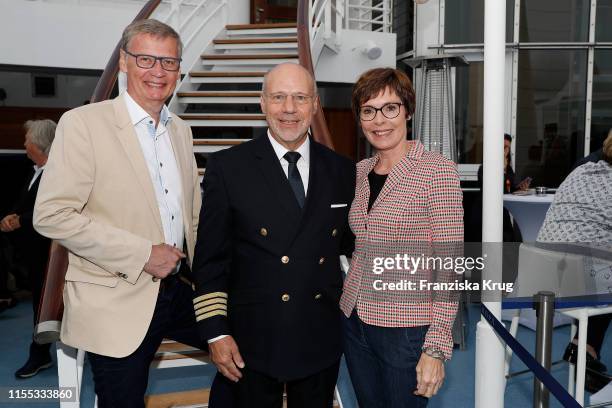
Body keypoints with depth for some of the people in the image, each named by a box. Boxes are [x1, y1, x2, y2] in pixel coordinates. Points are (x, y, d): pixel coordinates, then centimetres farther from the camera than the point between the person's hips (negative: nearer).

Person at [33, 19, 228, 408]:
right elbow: (51, 215, -17)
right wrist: (142, 254, -19)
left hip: (180, 290, 6)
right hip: (117, 303, -6)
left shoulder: (181, 130, 9)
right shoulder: (83, 123, -11)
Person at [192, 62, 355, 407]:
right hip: (253, 344, -2)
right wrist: (216, 332, -7)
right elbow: (211, 259, -5)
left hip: (322, 343, 3)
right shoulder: (227, 168, -6)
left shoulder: (342, 171, 2)